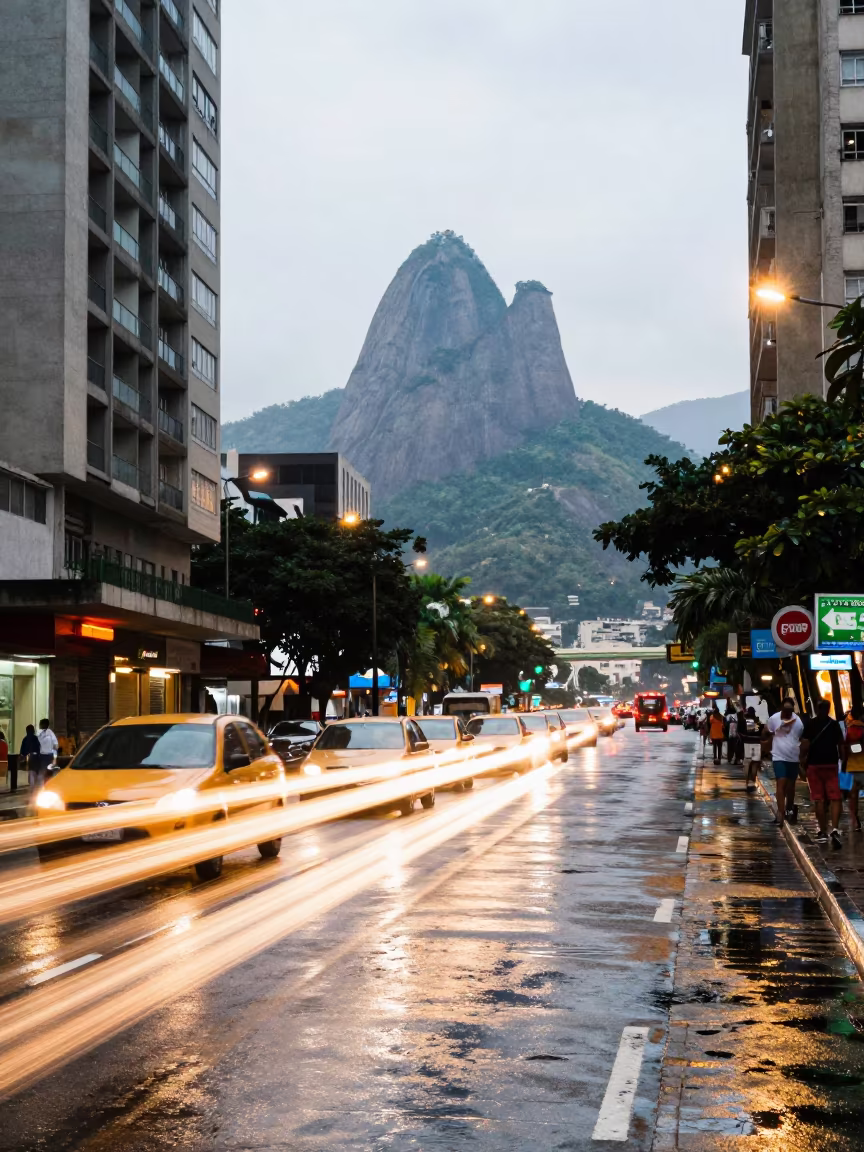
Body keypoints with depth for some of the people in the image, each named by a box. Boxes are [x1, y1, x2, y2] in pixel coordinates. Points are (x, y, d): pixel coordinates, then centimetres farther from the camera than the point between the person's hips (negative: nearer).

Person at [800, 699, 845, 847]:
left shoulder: (810, 724, -2)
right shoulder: (834, 724, 5)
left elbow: (805, 744, -11)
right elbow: (841, 745, 4)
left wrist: (803, 759, 0)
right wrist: (842, 759, 16)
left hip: (814, 764, -1)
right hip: (831, 764, 1)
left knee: (819, 799, 5)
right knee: (835, 798, 0)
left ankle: (823, 832, 9)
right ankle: (835, 828, -19)